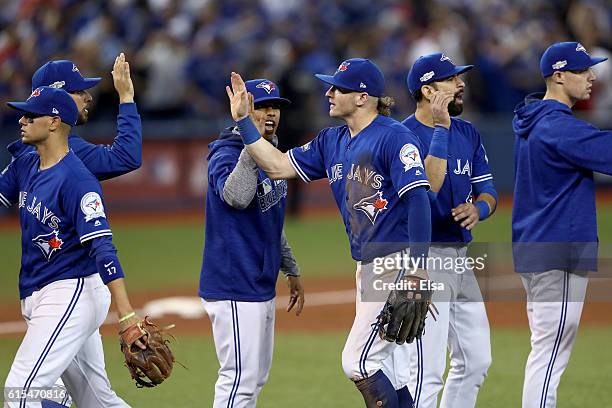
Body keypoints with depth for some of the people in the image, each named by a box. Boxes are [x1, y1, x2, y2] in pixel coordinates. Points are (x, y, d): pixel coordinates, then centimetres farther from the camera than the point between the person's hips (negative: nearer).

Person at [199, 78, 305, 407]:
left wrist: (291, 271, 25)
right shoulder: (226, 154, -14)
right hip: (234, 286, -10)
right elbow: (235, 196, -37)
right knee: (240, 380, -12)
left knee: (256, 377, 15)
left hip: (263, 285, 10)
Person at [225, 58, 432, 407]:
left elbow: (418, 200, -19)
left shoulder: (394, 137, -13)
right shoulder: (332, 141, 14)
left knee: (358, 362, -12)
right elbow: (278, 166, 14)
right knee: (376, 363, 10)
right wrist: (243, 120, 11)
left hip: (398, 261, -9)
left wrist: (418, 273, -25)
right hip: (367, 265, 9)